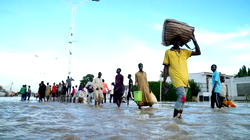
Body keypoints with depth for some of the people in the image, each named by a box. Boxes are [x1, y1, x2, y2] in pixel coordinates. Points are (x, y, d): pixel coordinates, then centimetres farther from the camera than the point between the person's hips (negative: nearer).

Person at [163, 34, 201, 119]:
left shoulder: (184, 52, 16)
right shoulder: (168, 52, 6)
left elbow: (198, 52, 16)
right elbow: (166, 67, 5)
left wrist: (194, 40, 8)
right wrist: (164, 81, 0)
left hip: (185, 79, 5)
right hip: (176, 78, -5)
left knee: (182, 99, 7)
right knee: (182, 96, -21)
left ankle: (179, 116, 15)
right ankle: (175, 116, -13)